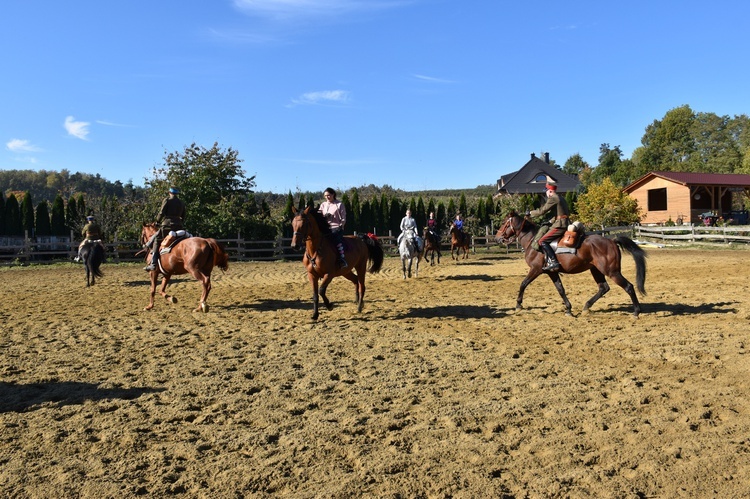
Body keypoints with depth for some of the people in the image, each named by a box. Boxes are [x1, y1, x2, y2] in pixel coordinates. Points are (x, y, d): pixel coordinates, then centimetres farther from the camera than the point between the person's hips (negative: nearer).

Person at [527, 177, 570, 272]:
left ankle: (554, 262, -22)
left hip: (559, 226, -10)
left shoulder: (553, 199, -9)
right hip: (564, 224, 10)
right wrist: (551, 221, 25)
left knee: (542, 241, -15)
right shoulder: (561, 199, 20)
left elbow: (542, 211, -12)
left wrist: (530, 213, 2)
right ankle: (549, 260, 12)